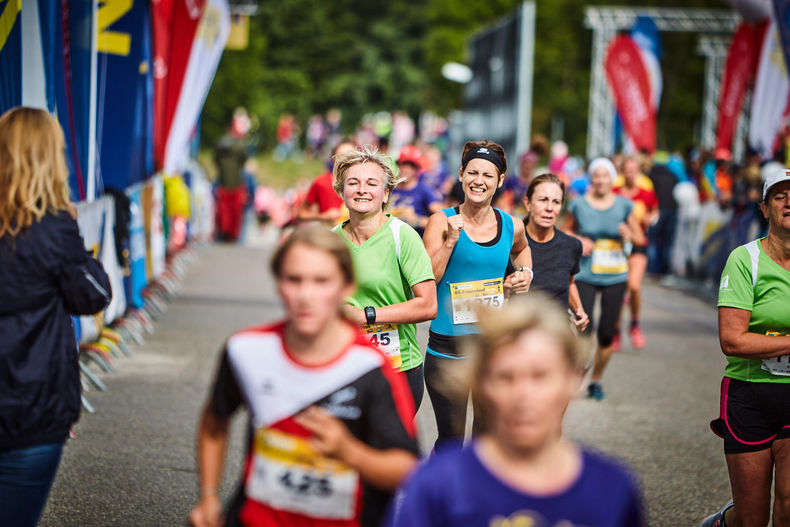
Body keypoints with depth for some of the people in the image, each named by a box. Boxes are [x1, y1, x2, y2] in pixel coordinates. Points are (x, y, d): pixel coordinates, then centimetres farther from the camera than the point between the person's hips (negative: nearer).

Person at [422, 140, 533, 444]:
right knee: (450, 441, 3)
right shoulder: (442, 222, -6)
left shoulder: (512, 226, 3)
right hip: (447, 348, -3)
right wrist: (450, 241, -18)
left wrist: (525, 271, 10)